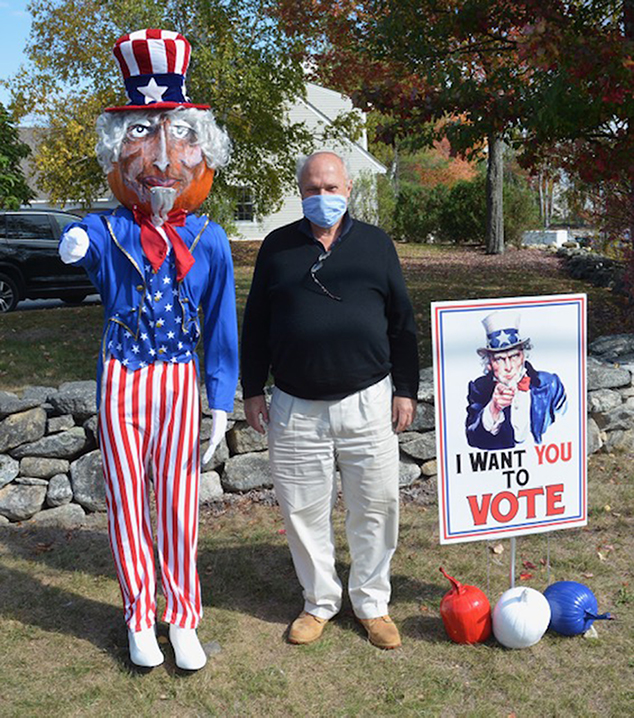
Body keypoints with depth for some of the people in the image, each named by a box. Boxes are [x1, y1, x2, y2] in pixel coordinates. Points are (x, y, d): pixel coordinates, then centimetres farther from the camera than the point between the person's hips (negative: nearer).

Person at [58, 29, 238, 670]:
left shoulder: (208, 241, -1)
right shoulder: (105, 232, -4)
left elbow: (220, 325, 2)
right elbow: (80, 252, -25)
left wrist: (220, 404, 1)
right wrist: (74, 249, -50)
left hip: (179, 382, 1)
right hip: (122, 382, 0)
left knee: (179, 505, 6)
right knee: (127, 503, 8)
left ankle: (183, 619, 24)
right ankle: (140, 619, 26)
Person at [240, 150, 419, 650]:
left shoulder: (376, 244, 7)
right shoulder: (277, 247, 7)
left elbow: (402, 323, 9)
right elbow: (255, 325, 10)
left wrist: (406, 390, 4)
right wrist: (253, 390, 6)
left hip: (367, 402, 0)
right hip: (295, 407, 1)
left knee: (375, 507, 6)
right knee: (304, 510, 9)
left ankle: (372, 603, 26)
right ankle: (320, 602, 28)